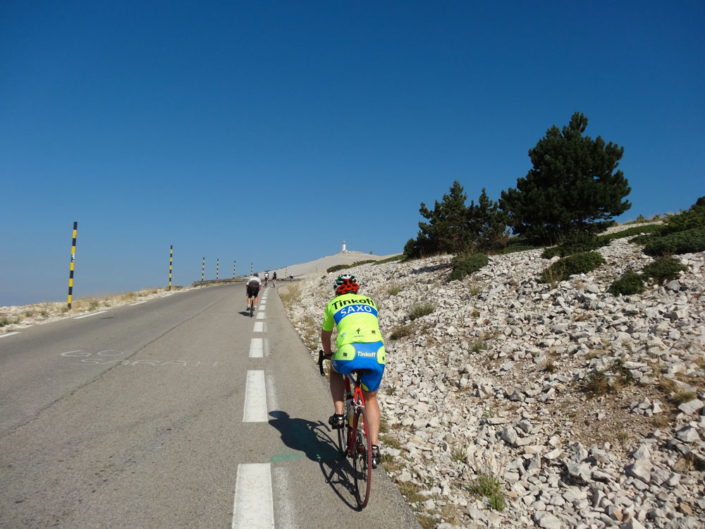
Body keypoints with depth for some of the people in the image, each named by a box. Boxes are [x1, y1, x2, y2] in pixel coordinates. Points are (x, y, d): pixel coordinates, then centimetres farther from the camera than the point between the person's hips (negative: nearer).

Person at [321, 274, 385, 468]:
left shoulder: (333, 304, 22)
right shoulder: (369, 302, 29)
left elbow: (325, 335, 34)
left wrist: (328, 354, 53)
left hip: (350, 353, -2)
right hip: (376, 354, 2)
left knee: (335, 370, 34)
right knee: (370, 399, 23)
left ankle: (339, 414, 23)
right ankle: (374, 448, 13)